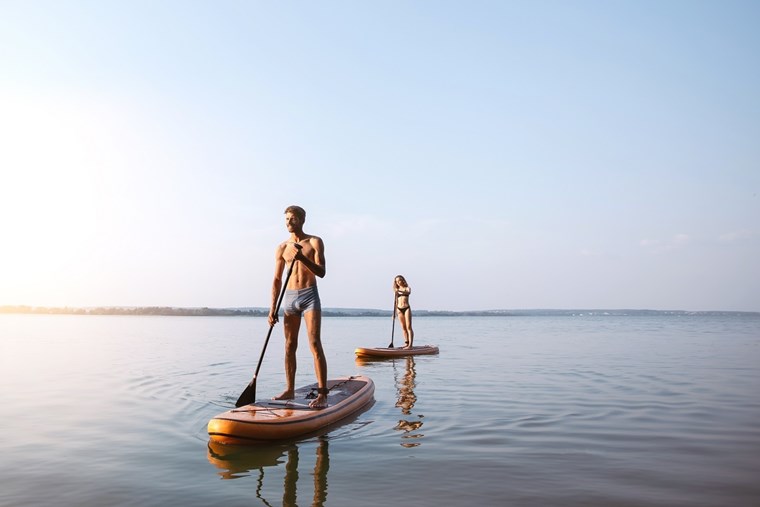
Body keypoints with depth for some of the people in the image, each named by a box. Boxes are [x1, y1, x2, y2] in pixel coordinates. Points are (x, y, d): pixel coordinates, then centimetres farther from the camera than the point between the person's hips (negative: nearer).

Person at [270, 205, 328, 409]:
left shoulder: (314, 242, 0)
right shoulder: (282, 248, 9)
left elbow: (321, 272, -9)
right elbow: (277, 280, 9)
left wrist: (303, 258, -24)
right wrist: (273, 307, 2)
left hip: (310, 295, -4)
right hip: (289, 298, 4)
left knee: (315, 344, -11)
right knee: (290, 346, 7)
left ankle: (322, 394, -12)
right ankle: (289, 390, 17)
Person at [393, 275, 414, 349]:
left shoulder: (407, 288, 6)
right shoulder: (397, 290, 15)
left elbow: (408, 292, -18)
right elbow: (396, 301, 15)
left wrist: (400, 291, -34)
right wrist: (395, 312, 8)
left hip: (407, 308, -4)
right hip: (399, 309, 4)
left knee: (408, 327, -10)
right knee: (403, 328, 5)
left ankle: (410, 344, -15)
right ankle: (406, 343, 10)